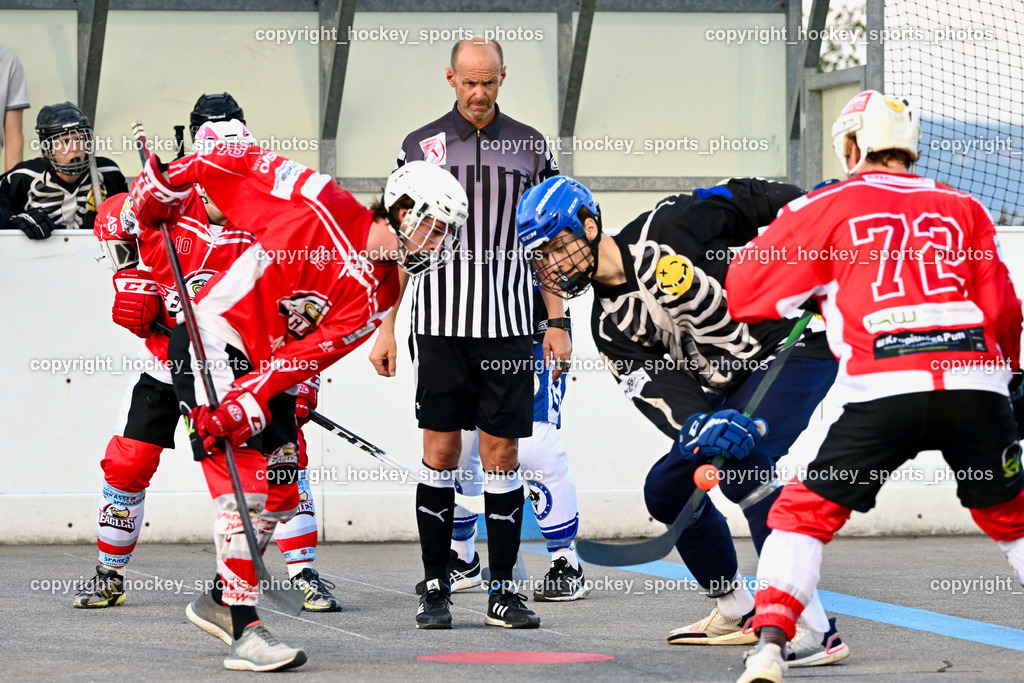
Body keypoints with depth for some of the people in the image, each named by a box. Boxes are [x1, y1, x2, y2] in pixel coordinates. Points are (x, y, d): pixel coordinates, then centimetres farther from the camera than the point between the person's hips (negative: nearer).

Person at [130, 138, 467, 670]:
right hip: (211, 335, -8)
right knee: (243, 481, -17)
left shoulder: (378, 296, -1)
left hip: (265, 367, 8)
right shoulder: (325, 206, -15)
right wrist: (166, 182, -8)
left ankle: (223, 598, 32)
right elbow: (247, 162, -5)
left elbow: (307, 358, -11)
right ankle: (246, 633, -20)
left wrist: (248, 402, -22)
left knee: (280, 497, 10)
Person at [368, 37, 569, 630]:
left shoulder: (530, 147, 7)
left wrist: (557, 323, 5)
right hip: (441, 324, -1)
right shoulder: (421, 147, 5)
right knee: (441, 452, -1)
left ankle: (503, 591, 5)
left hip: (509, 326, 1)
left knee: (502, 453, 0)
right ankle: (436, 588, 5)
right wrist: (386, 328, 3)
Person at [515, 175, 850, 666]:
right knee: (667, 488, 7)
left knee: (741, 467, -27)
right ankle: (737, 613, 26)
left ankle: (814, 630, -28)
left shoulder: (668, 227, -15)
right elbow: (660, 394, -12)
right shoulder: (611, 325, 1)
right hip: (730, 387, 8)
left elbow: (749, 200, -2)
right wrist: (697, 427, -33)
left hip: (793, 345, -8)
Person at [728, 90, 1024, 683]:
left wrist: (814, 283, 33)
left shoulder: (829, 207, 12)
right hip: (976, 387, 3)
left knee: (807, 512, 9)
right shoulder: (964, 209, 20)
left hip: (883, 390, -3)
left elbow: (745, 291, 14)